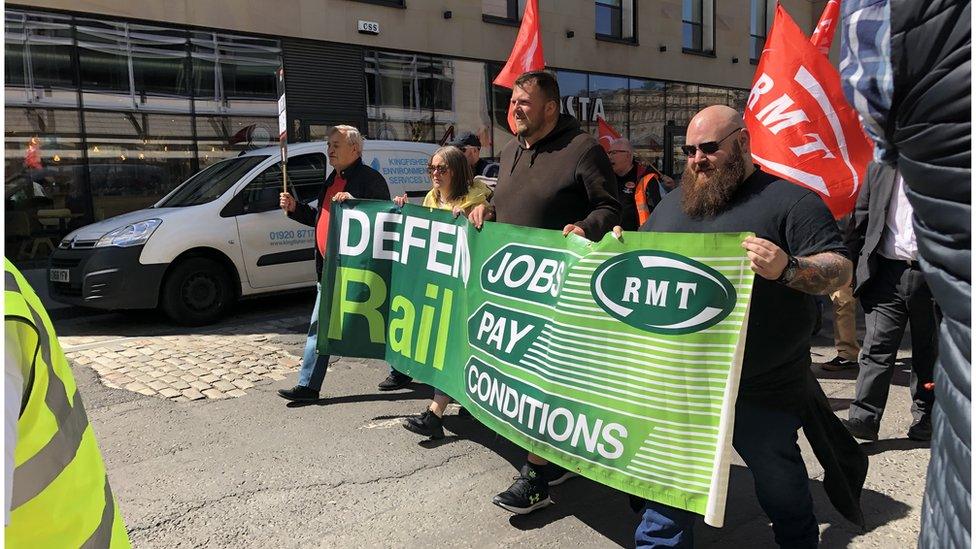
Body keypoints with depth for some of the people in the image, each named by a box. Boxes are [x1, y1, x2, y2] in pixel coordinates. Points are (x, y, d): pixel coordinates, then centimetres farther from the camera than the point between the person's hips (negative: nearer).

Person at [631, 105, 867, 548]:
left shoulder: (790, 201, -6)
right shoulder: (673, 203, 12)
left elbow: (840, 270, -12)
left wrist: (787, 269, -32)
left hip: (763, 390, -4)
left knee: (780, 484, 15)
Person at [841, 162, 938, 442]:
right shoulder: (879, 167, 8)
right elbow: (861, 218, 10)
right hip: (886, 273, 1)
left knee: (928, 351, 13)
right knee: (877, 347, -5)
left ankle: (925, 415, 28)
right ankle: (863, 418, -4)